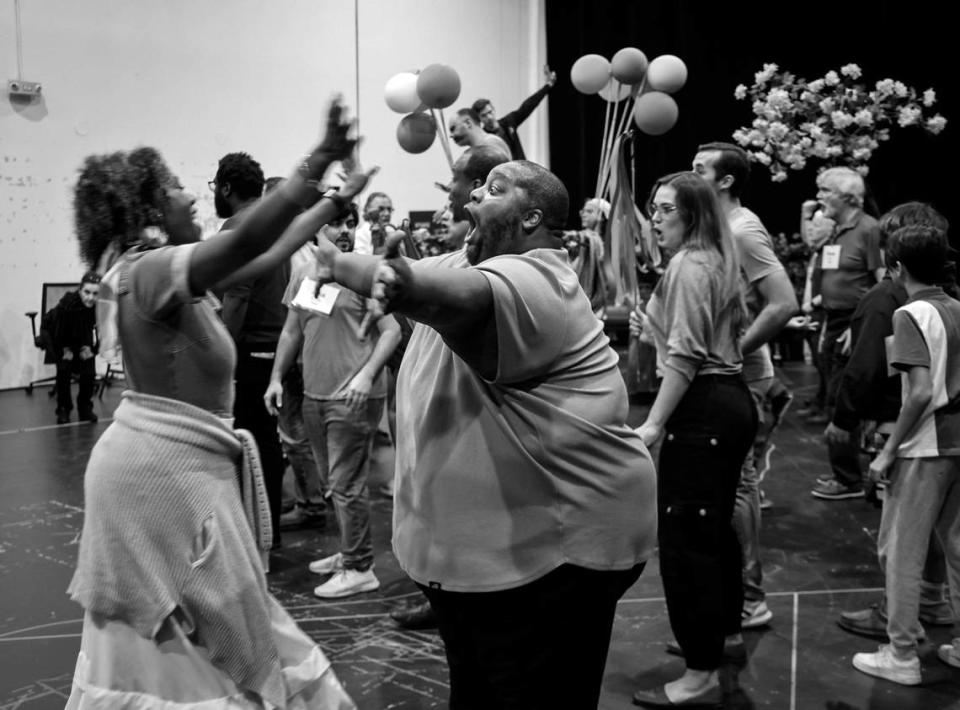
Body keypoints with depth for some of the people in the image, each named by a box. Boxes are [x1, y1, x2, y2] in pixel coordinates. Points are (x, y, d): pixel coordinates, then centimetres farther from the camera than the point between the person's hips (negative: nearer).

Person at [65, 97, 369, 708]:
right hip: (165, 463, -10)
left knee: (158, 636, 20)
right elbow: (249, 239, -35)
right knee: (216, 634, 2)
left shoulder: (158, 270, 10)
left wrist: (336, 200, 17)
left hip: (174, 458, 10)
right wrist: (319, 162, -39)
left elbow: (268, 253, 13)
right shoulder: (149, 269, -19)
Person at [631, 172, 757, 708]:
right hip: (733, 399, 11)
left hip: (703, 408, -11)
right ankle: (726, 629, 39)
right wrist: (654, 328, 26)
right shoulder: (718, 261, 17)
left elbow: (685, 358, -21)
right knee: (715, 523, 22)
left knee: (685, 534, -8)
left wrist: (654, 423, -22)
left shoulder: (688, 265, -14)